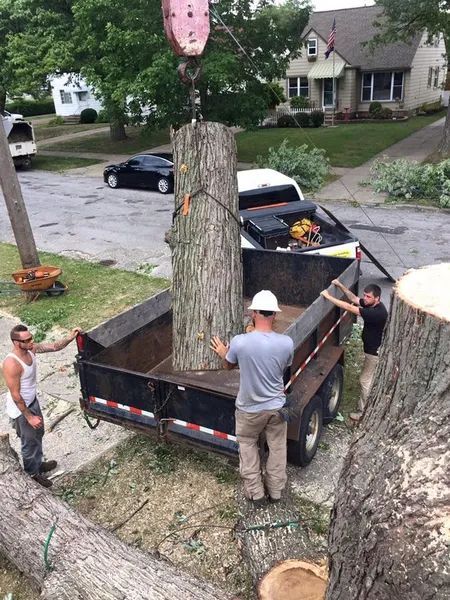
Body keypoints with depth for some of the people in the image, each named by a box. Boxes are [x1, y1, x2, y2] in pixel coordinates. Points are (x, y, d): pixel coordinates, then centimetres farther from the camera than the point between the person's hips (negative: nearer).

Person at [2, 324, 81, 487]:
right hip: (20, 409, -8)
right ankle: (33, 473, 37)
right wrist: (29, 417, -20)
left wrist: (70, 338, -19)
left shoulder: (31, 349, -12)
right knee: (30, 442, 13)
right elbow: (16, 396, -27)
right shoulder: (11, 364, -34)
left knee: (38, 434, 27)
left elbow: (54, 347, -1)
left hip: (32, 401, 8)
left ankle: (38, 464, 50)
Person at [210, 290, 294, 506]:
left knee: (248, 446, 22)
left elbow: (229, 365, -2)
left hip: (249, 409, -2)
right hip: (276, 406, 2)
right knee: (277, 448, 23)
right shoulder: (286, 343, -18)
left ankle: (255, 493, 32)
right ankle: (275, 491, 39)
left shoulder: (239, 342, -24)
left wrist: (223, 353, 19)